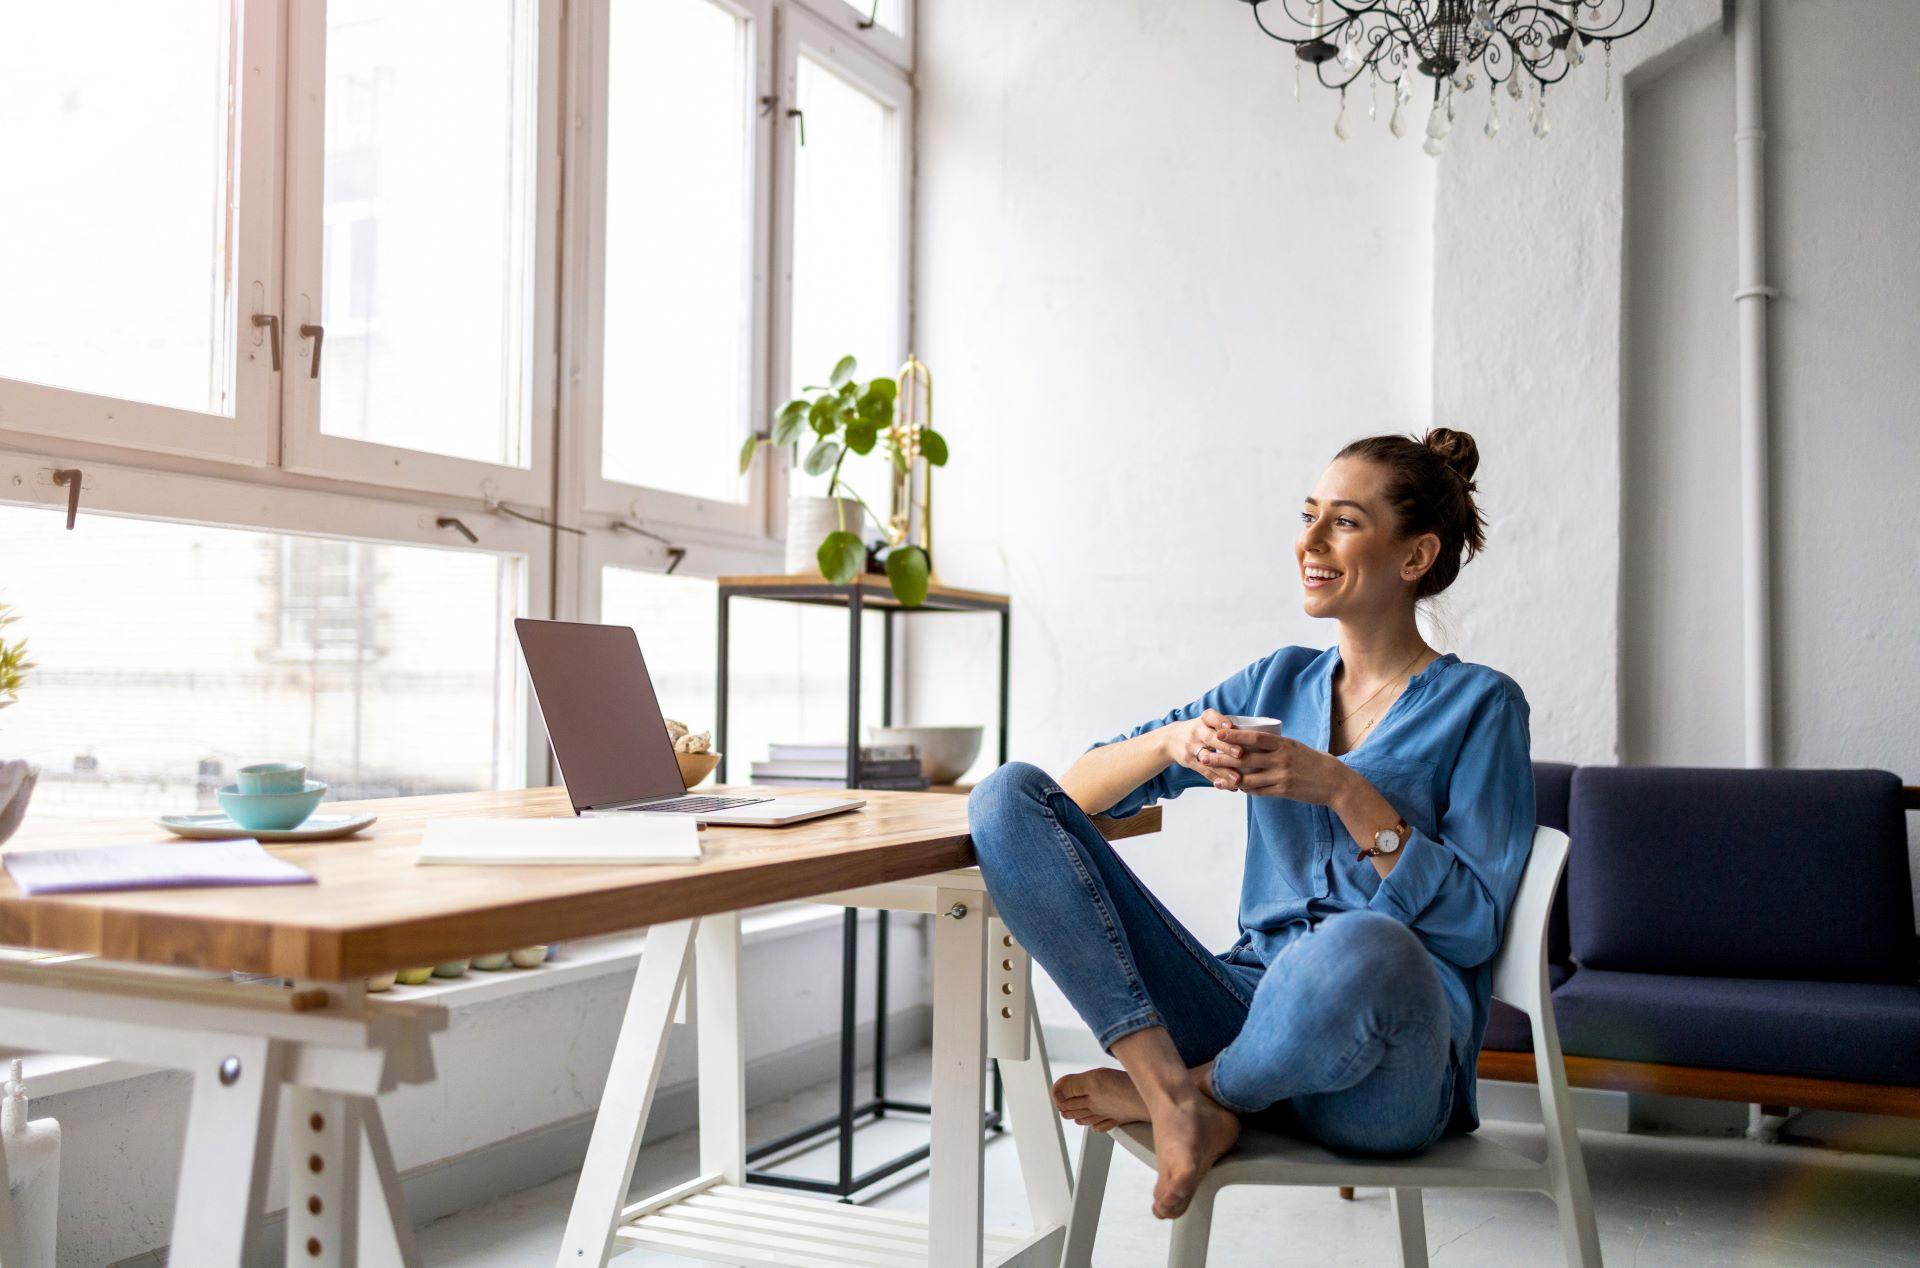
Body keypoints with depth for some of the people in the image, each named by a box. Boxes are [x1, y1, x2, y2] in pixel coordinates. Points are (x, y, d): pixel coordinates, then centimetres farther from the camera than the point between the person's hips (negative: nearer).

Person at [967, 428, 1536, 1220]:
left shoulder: (1479, 704, 3)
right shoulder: (1277, 685, 15)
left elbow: (1474, 926, -6)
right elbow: (1077, 789, 11)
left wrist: (1345, 791, -15)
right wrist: (1173, 742, -9)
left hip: (1382, 1073, -4)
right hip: (1251, 1013, 4)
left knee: (1361, 949, -43)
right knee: (1008, 797, -8)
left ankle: (1192, 1093, -10)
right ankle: (1172, 1087, -19)